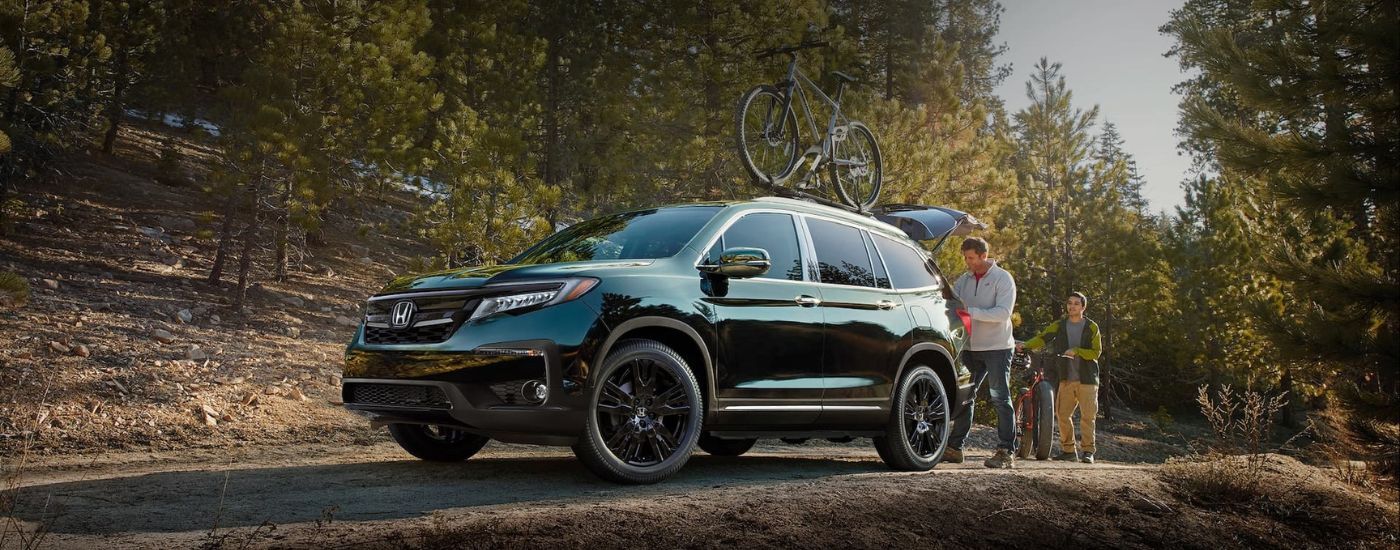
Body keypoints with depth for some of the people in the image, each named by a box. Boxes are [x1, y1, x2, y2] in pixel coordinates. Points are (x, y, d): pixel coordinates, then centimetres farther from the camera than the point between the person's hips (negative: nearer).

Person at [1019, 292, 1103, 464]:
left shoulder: (1091, 327, 3)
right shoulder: (1059, 325, 9)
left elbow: (1096, 352, -3)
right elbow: (1042, 338, -4)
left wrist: (1077, 351, -18)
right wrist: (1025, 345, -22)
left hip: (1087, 379, -3)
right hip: (1066, 378, 3)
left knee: (1087, 416, -7)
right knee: (1062, 414, 2)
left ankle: (1088, 451, -1)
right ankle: (1068, 450, 12)